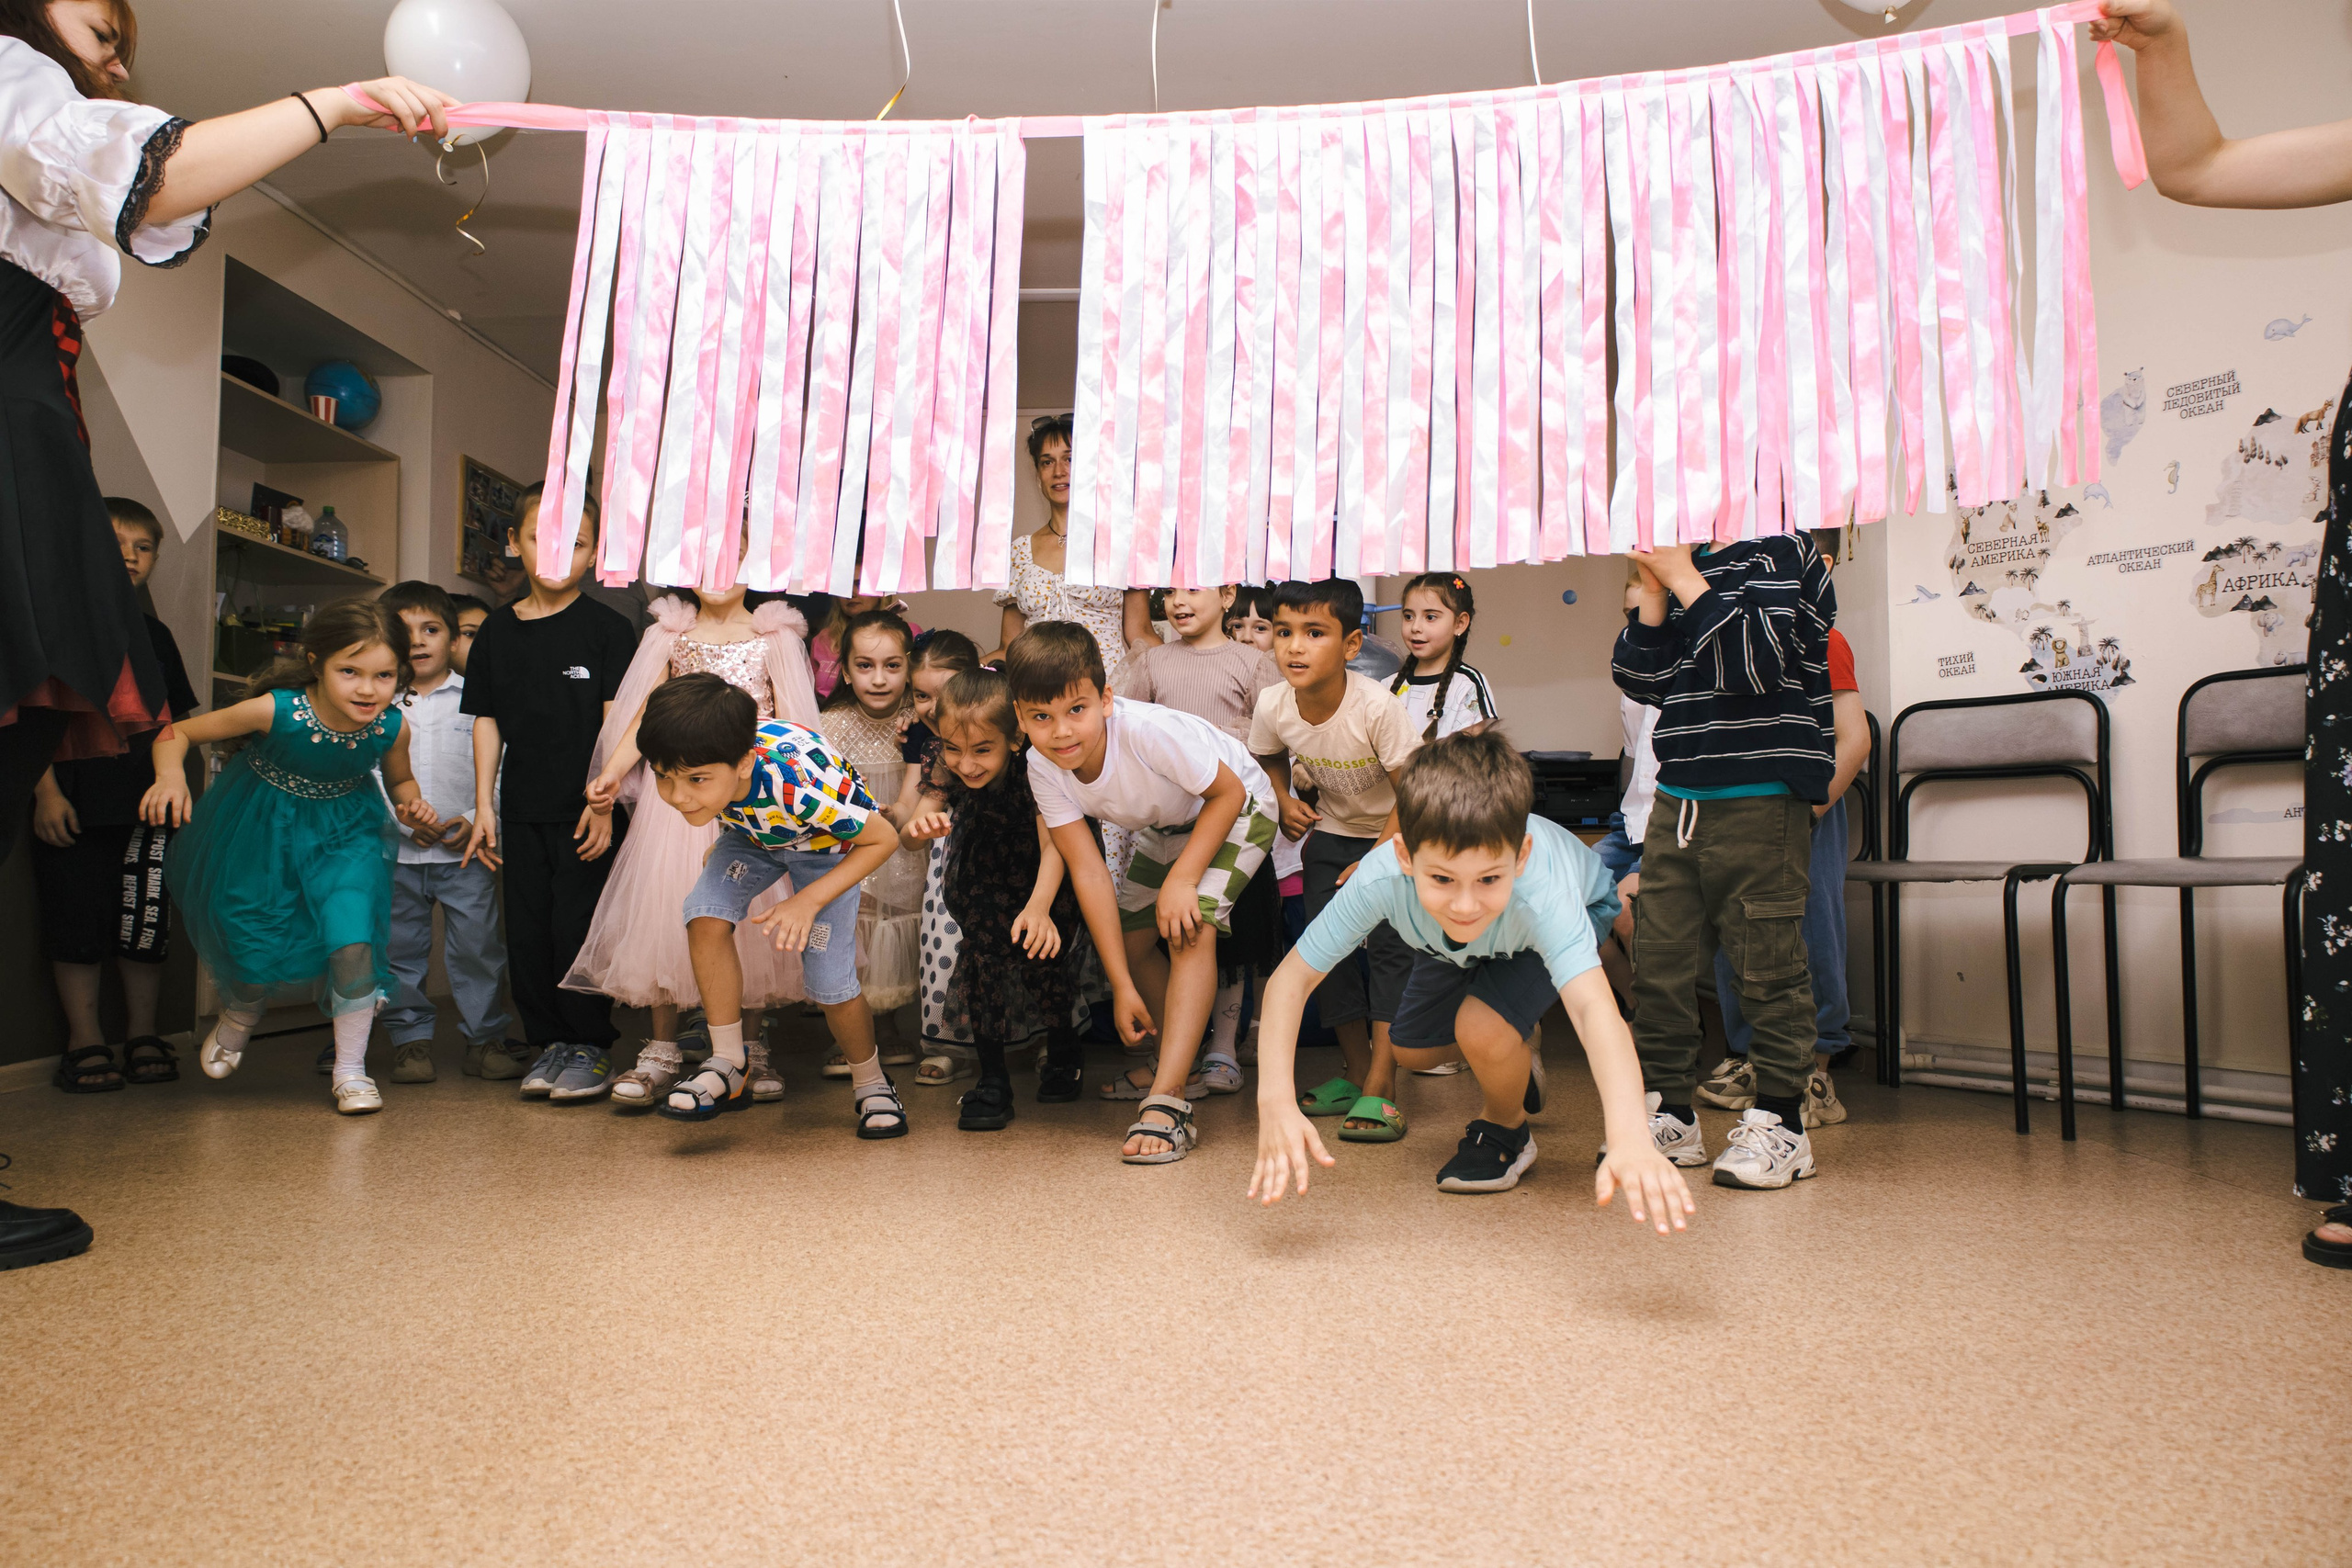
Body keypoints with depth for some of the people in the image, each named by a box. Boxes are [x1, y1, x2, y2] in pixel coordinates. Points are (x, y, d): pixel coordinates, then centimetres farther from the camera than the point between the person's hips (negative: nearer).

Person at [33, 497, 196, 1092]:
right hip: (76, 804, -4)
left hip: (147, 804, 4)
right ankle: (85, 1042, 9)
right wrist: (46, 790, -11)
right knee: (78, 920, 0)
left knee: (147, 921, 5)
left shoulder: (155, 634, 15)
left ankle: (142, 1037, 15)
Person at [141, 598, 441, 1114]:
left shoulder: (392, 728, -21)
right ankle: (237, 1020, 46)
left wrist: (412, 808, -19)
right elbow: (177, 731, -17)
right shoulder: (275, 711, -30)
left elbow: (400, 780, 3)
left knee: (354, 942, -16)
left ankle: (351, 1070, 2)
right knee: (259, 947, 7)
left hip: (346, 832, 1)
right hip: (265, 830, -1)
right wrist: (171, 776, -37)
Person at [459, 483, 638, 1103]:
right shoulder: (497, 630, 9)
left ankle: (590, 1045, 10)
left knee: (576, 926, -4)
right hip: (520, 810, 4)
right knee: (526, 931, 7)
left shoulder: (606, 627, -2)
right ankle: (547, 1041, 20)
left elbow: (615, 720, -6)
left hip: (582, 808, -4)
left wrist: (603, 801, -12)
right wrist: (484, 806, 7)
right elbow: (488, 722, 11)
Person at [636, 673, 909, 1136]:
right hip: (752, 835, 5)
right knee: (705, 915, -22)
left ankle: (870, 1081, 19)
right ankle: (728, 1064, -7)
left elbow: (883, 838, -30)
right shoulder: (698, 760, -29)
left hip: (828, 843, -4)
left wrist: (809, 901, -31)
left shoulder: (798, 781, -44)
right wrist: (727, 837, -1)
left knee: (830, 984, -10)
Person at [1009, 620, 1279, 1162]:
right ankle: (1178, 1060, 31)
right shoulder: (1043, 767, -22)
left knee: (1189, 930, -24)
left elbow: (1227, 792, -25)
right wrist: (1122, 987, -21)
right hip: (1164, 826, 7)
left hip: (1237, 807, -6)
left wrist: (1182, 879, -31)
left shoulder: (1147, 728, -39)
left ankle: (1167, 1104, -27)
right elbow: (1088, 871, -21)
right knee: (1129, 940, 7)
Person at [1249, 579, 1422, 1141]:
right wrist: (1286, 801, -7)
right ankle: (1357, 1072, 15)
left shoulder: (1378, 707, -30)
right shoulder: (1274, 706, -17)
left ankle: (1380, 1088, -13)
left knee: (1390, 943, -15)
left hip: (1395, 836, -4)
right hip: (1331, 835, 5)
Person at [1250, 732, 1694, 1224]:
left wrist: (1630, 1137, -79)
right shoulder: (1379, 880, -42)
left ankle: (1506, 1131, 6)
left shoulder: (1541, 893, -49)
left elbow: (1593, 1005, -62)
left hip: (1581, 913, -4)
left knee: (1482, 1027, -27)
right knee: (1413, 1049, 10)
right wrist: (1276, 1101, -48)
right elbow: (1292, 977, -34)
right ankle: (1521, 1055, 41)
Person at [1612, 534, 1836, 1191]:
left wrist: (1683, 579, -13)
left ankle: (1781, 1124, 11)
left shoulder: (1781, 552, -3)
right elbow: (1641, 679, 9)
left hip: (1761, 800, -6)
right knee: (1660, 963, 6)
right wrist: (1654, 588, -2)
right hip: (1677, 800, 6)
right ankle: (1670, 1117, 18)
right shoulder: (1683, 566, 15)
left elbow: (1757, 660, -18)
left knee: (1766, 965, -2)